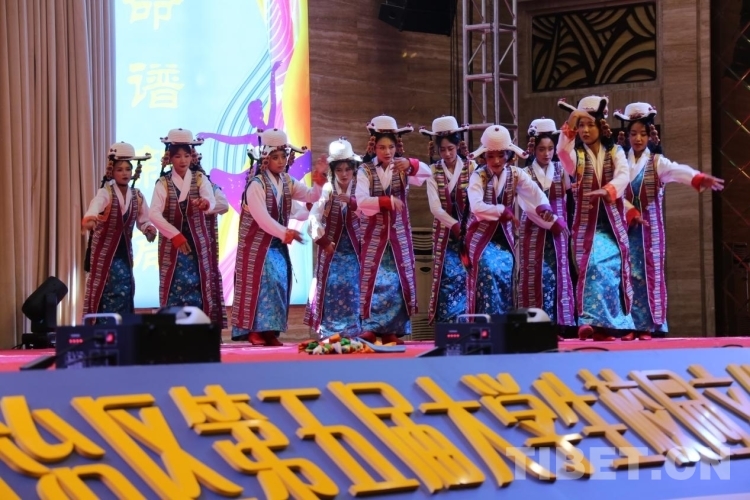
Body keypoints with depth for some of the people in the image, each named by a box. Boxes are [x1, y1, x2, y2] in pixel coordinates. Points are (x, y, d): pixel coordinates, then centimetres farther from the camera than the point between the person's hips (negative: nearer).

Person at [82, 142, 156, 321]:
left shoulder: (137, 196, 2)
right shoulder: (105, 193, -15)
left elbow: (143, 220, 9)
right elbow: (94, 207, -36)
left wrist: (149, 229, -15)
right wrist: (90, 219, -59)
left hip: (124, 251, 5)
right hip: (104, 250, -5)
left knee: (125, 292, 1)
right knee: (102, 292, -6)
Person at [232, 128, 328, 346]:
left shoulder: (287, 182, 6)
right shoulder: (256, 185, -16)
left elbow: (311, 196, 1)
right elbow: (262, 218, -26)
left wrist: (319, 180, -18)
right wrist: (285, 233, -36)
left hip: (278, 242, 7)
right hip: (257, 243, -7)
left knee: (279, 282, 2)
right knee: (260, 282, -13)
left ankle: (270, 330, 6)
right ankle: (254, 329, -8)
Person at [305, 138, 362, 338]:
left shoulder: (358, 189, -1)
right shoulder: (327, 190, -5)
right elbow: (314, 217, -12)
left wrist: (351, 201, -30)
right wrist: (323, 240, -16)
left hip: (353, 250, 1)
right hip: (332, 249, -1)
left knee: (352, 291, -3)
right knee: (331, 289, -3)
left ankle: (352, 333, 3)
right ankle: (328, 334, 3)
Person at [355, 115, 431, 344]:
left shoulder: (402, 168, 2)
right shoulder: (365, 171, -6)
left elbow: (426, 173, -15)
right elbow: (361, 200, -19)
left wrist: (411, 165, -34)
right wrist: (387, 200, -30)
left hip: (398, 235, 3)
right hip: (374, 235, -3)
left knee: (399, 280, 3)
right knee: (373, 280, -5)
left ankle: (392, 329, 9)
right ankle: (370, 327, 0)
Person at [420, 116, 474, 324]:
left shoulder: (471, 168, -2)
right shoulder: (433, 171, 2)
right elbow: (436, 208, -6)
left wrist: (468, 230, -20)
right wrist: (456, 227, -16)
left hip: (469, 232, -1)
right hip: (445, 234, 1)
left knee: (466, 278, -5)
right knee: (449, 278, -4)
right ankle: (447, 326, 0)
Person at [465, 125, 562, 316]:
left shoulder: (516, 174, -5)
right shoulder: (478, 176, -12)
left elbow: (534, 193, -22)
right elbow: (476, 206, -27)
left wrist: (544, 207, -42)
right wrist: (502, 211, -27)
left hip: (505, 237, 3)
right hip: (482, 237, -3)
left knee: (505, 278, 0)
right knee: (489, 271, -18)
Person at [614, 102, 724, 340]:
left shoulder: (656, 162, 0)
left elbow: (678, 171, -20)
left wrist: (700, 178, -40)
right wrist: (631, 212, -20)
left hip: (650, 227, -1)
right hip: (627, 226, 1)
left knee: (651, 272, -2)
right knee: (630, 274, 0)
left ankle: (649, 326, 0)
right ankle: (632, 325, 1)